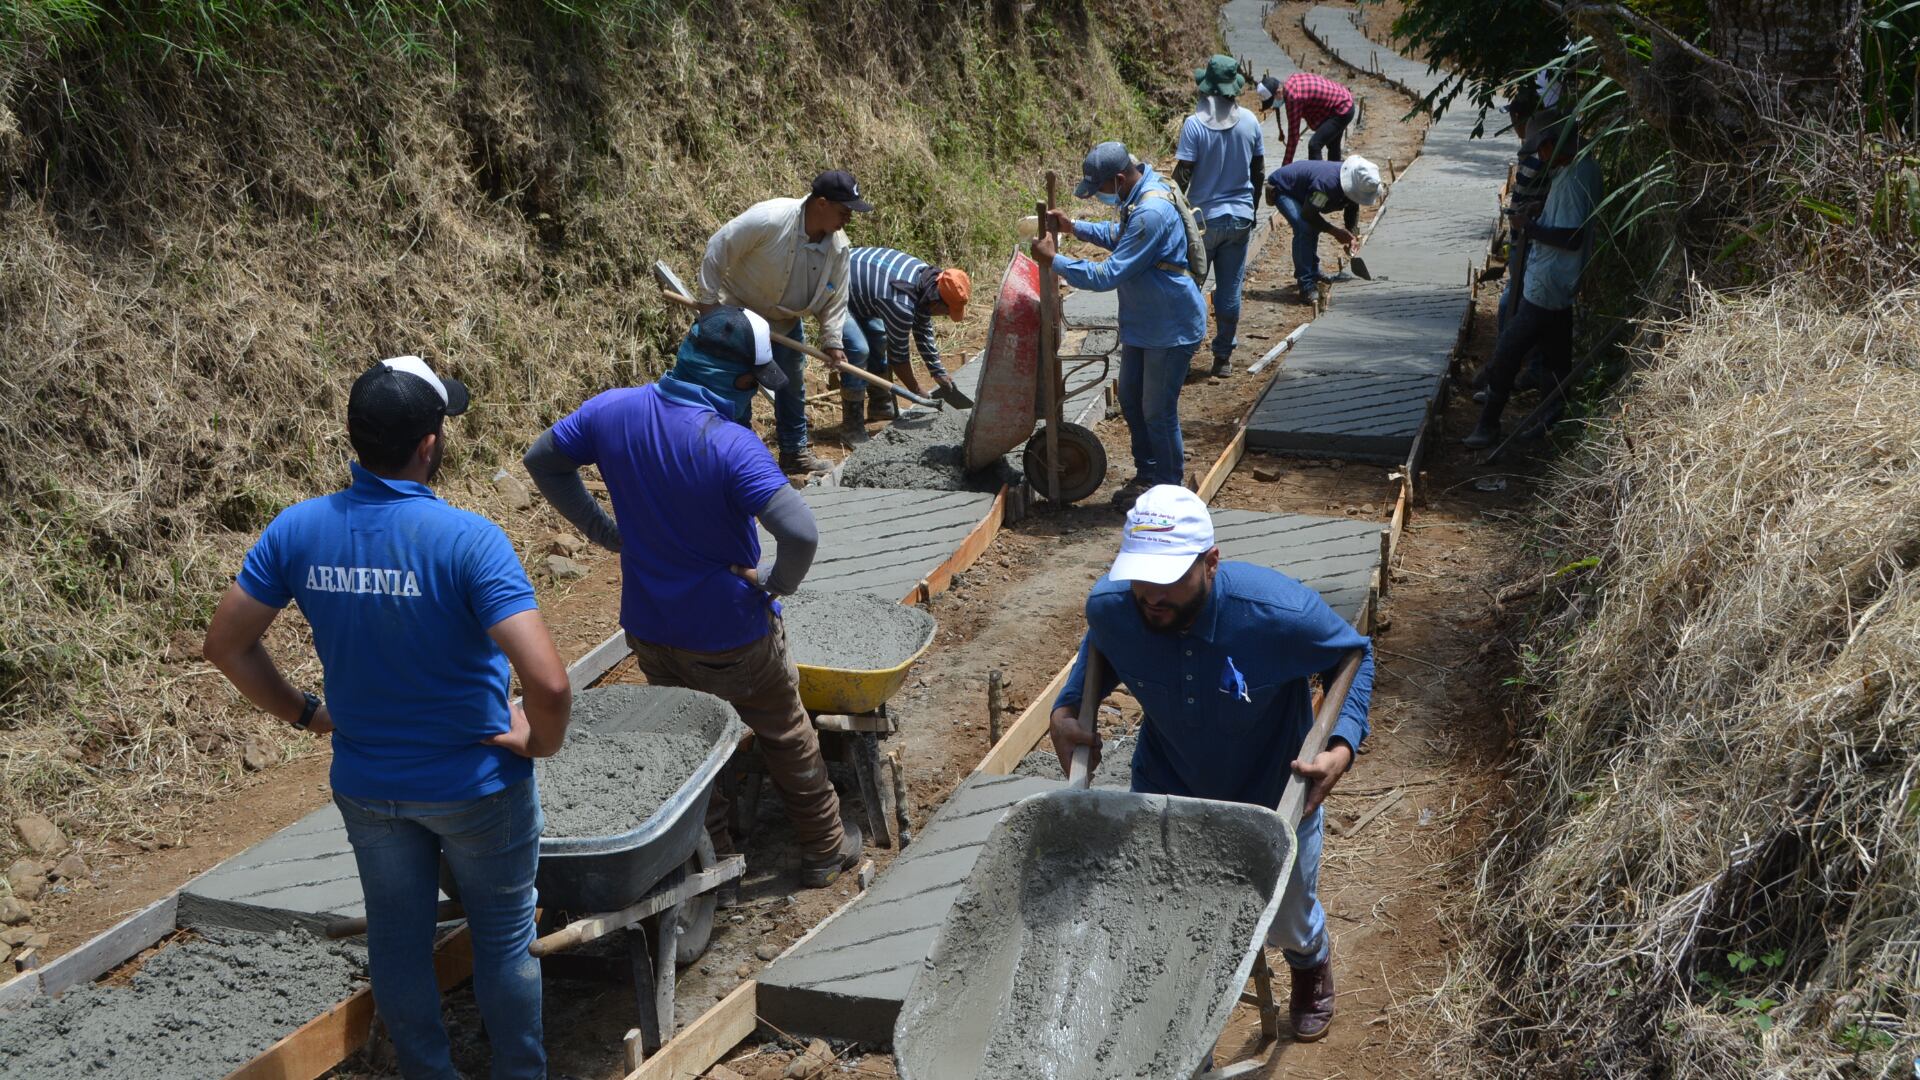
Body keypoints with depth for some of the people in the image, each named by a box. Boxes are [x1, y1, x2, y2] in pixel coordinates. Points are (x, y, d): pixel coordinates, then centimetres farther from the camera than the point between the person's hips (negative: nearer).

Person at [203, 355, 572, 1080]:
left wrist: (302, 712, 10)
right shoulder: (468, 540, -26)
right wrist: (541, 742, -11)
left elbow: (227, 645, -2)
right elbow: (548, 683, -32)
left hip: (366, 783, 4)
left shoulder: (298, 530, -12)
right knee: (504, 938, 17)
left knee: (398, 939, 21)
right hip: (476, 785, -4)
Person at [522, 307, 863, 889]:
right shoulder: (731, 446, -28)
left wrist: (601, 528, 9)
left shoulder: (614, 411, -10)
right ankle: (824, 849, 33)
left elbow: (541, 458, 7)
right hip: (730, 633, -4)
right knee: (785, 737, 18)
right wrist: (777, 582, -16)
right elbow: (800, 533, -37)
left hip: (648, 627, 5)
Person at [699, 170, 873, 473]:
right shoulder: (769, 219, -34)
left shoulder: (838, 246, -15)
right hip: (739, 312, -6)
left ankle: (794, 450, 27)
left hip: (786, 320, 6)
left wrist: (832, 342, -13)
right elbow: (718, 249, -26)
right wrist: (709, 301, -22)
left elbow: (834, 298, -4)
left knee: (793, 383, 13)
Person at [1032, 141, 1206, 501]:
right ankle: (1147, 473, 35)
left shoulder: (1151, 214, -32)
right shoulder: (1139, 195, 0)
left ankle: (1169, 488, 20)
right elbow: (1120, 235, 22)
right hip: (1142, 322, 10)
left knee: (1158, 412, 2)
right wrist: (1074, 227, 9)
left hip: (1170, 329, -10)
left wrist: (1053, 260, -23)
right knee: (1131, 398, 19)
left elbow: (1108, 276, -31)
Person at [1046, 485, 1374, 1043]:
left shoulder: (1281, 612, -36)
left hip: (1273, 792, -1)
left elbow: (1354, 655, -14)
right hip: (1167, 789, 2)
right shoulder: (1109, 606, -27)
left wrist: (1343, 745, -25)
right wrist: (1066, 711, -13)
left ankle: (1312, 964, 61)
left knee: (1285, 922, 21)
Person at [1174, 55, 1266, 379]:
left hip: (1203, 217, -3)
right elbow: (1259, 171, 6)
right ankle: (1224, 357, 14)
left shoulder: (1195, 124, -14)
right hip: (1240, 216, 3)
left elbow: (1182, 173, -14)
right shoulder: (1250, 121, -1)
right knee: (1230, 289, 9)